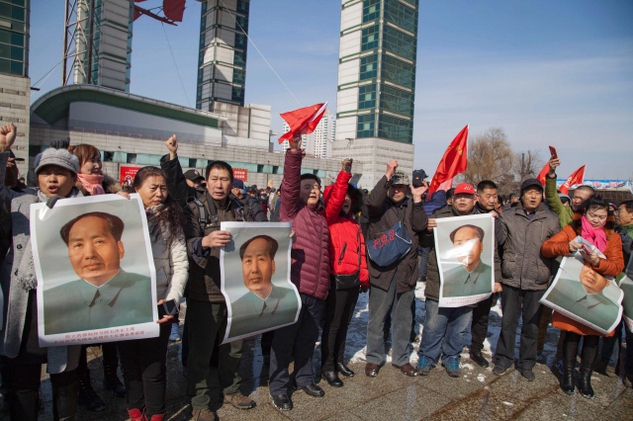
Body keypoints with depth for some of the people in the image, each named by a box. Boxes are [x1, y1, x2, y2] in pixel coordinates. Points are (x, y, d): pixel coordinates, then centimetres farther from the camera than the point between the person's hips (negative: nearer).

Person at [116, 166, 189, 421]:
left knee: (154, 367, 6)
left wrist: (172, 299, -14)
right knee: (130, 363, 15)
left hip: (158, 306, -1)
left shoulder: (170, 220, 1)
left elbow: (181, 264, -4)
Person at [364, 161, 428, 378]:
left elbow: (420, 226, -5)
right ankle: (374, 358, 24)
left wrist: (417, 199, -10)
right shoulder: (380, 205, 0)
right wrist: (387, 175, -26)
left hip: (406, 270, 3)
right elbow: (372, 201, -23)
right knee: (377, 317, 7)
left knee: (403, 318, 15)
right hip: (382, 269, -3)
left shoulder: (411, 206, 10)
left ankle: (401, 358, 31)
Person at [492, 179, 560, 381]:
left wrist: (553, 278, 4)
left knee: (532, 325, 12)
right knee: (508, 322, 10)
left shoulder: (551, 220, 3)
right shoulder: (508, 216, 2)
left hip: (538, 283, 0)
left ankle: (527, 363, 28)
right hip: (511, 279, 0)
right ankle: (503, 358, 26)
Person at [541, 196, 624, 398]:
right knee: (572, 332, 3)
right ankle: (568, 375, 19)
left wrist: (598, 261, -23)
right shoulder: (572, 230, 1)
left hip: (597, 295, 2)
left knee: (592, 336, 8)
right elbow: (546, 247, -8)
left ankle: (585, 378, 23)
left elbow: (617, 266, -5)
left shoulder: (613, 238, 6)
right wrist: (567, 247, -25)